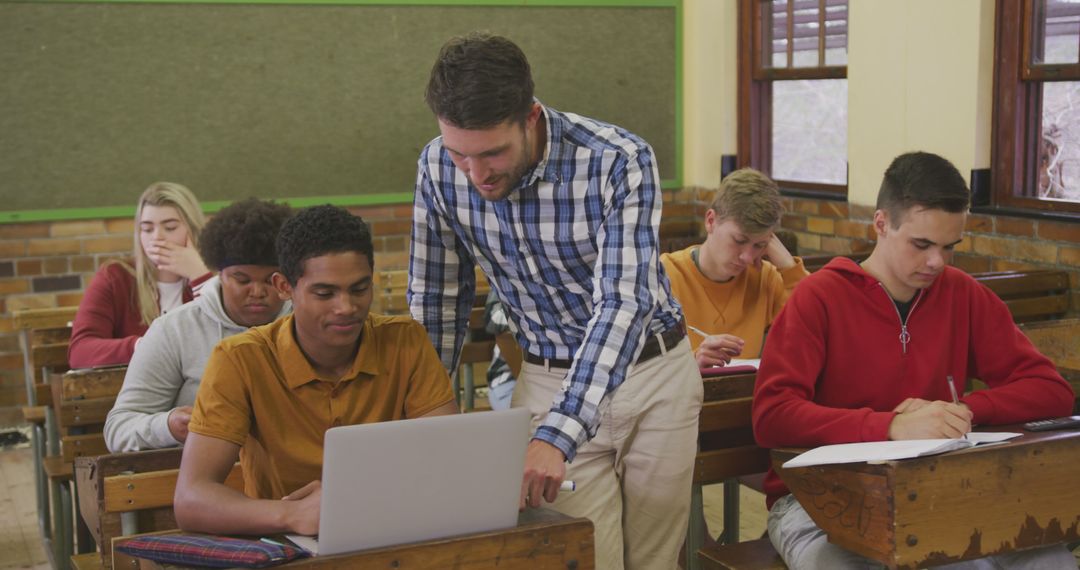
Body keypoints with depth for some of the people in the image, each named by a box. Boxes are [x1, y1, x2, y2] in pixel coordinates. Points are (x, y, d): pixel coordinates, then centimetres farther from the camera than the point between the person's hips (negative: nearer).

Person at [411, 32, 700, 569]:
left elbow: (623, 301, -33)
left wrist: (557, 434, -43)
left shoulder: (620, 161, -25)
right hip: (552, 381, 1)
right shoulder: (439, 168, -14)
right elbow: (436, 297, -2)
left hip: (654, 372, -1)